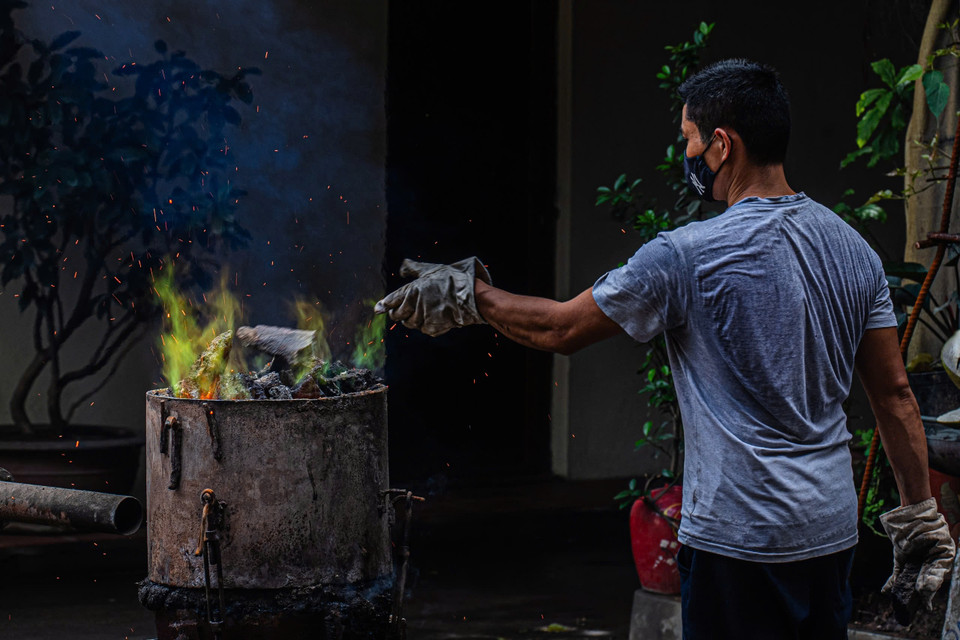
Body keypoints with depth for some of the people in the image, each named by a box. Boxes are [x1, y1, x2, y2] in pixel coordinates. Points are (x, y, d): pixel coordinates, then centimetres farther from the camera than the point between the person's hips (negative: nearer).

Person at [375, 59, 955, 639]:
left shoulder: (688, 256, -14)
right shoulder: (853, 247, 5)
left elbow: (560, 329, -5)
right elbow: (895, 391, 7)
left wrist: (467, 295, 9)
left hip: (742, 535, -6)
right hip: (833, 527, 7)